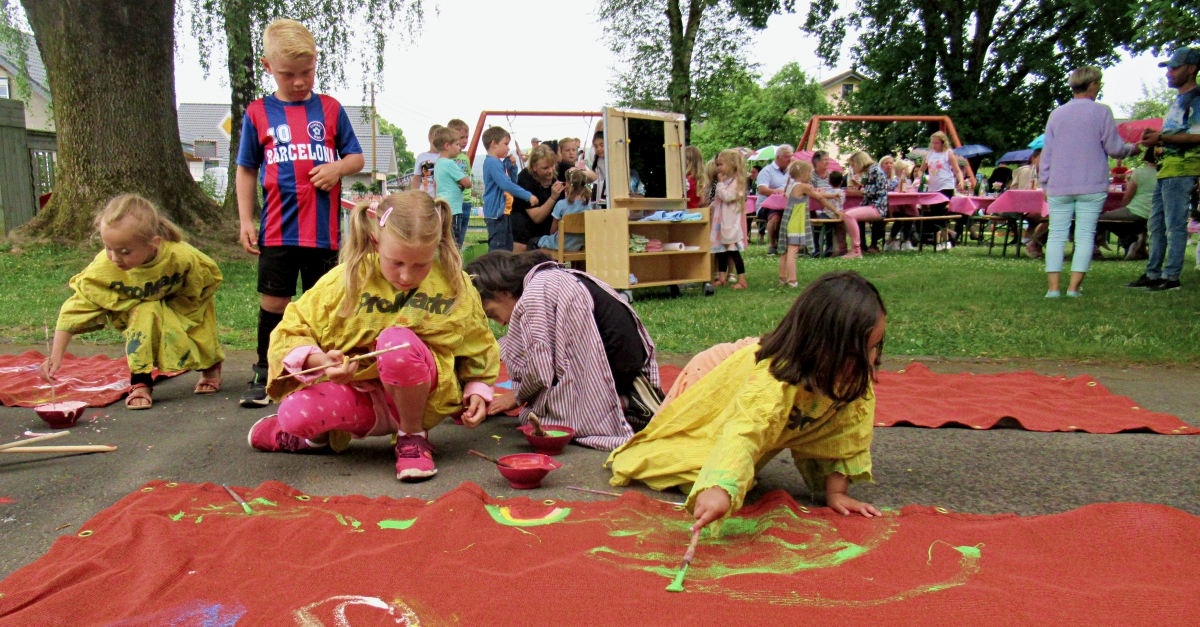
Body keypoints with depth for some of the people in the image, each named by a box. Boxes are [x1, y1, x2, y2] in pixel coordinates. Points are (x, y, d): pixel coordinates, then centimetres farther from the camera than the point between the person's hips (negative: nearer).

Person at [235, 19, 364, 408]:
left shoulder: (330, 109, 5)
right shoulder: (258, 114, 5)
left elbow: (357, 157, 11)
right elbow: (246, 171, 10)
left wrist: (338, 168, -12)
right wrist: (245, 221, 3)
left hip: (324, 229, 0)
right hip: (277, 230, 0)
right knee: (274, 302, 5)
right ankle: (264, 375, 17)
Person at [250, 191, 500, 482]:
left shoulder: (455, 285, -6)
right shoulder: (347, 280, -10)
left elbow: (479, 347, 9)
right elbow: (292, 330, -7)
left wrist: (477, 390, -5)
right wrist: (318, 360, -27)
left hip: (424, 398, -1)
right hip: (357, 392, 2)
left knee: (397, 340, -34)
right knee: (295, 413, -29)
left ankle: (414, 437, -10)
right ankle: (320, 434, 13)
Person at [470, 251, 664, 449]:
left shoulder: (535, 293, -12)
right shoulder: (553, 276, 17)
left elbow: (539, 370, -13)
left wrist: (517, 398, 7)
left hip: (611, 364, -10)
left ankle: (624, 405, -10)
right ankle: (628, 400, 9)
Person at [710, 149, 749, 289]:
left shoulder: (736, 180, -13)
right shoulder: (725, 180, 15)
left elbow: (726, 196, -23)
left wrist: (720, 183, -14)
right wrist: (712, 205, 9)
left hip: (731, 221, -9)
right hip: (721, 219, 9)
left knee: (733, 251, -8)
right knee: (721, 250, 12)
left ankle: (742, 281, -4)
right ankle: (721, 278, 20)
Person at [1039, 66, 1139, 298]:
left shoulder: (1056, 114, 7)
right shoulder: (1101, 111, -2)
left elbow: (1046, 152, 8)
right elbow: (1114, 148, -1)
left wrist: (1045, 182, 14)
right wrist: (1132, 148, 20)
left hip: (1059, 187, 2)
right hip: (1092, 187, -2)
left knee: (1056, 235, 3)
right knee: (1085, 236, 1)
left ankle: (1053, 287, -3)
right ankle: (1074, 287, -3)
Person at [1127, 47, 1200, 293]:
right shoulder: (1179, 100, 23)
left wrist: (1161, 138, -20)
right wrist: (1156, 138, 15)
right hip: (1168, 165, 10)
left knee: (1175, 224, -8)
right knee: (1156, 224, 11)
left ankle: (1171, 276, -4)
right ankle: (1152, 274, 17)